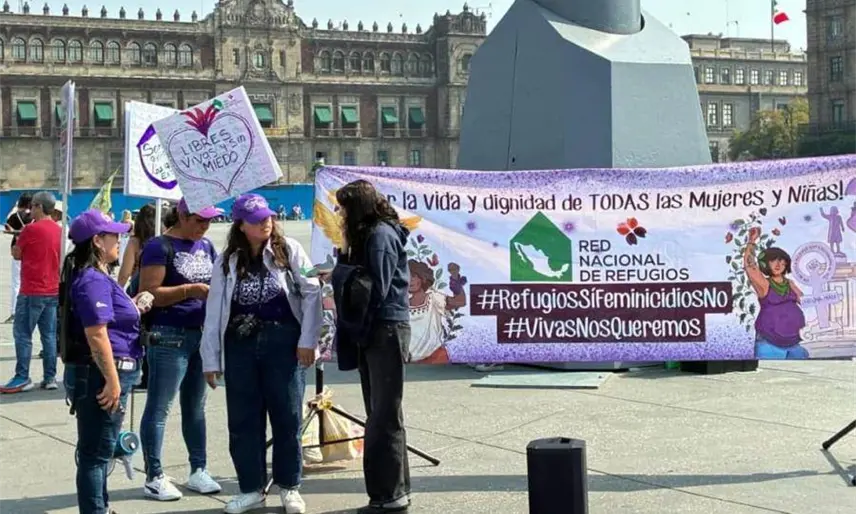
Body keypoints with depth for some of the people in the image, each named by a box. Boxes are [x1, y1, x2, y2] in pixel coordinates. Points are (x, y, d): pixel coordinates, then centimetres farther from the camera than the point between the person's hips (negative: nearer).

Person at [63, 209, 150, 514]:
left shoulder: (96, 276, 14)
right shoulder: (93, 280, -18)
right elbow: (96, 333, -24)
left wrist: (132, 309, 13)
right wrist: (112, 380, -23)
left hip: (103, 374, 11)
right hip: (101, 375, -11)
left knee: (98, 451, 20)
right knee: (96, 452, -2)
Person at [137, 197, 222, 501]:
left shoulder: (206, 246, 12)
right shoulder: (159, 246, -9)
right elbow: (149, 293, -15)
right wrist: (191, 290, -21)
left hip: (202, 335, 7)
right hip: (168, 338, -7)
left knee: (195, 406, 14)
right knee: (159, 408, -1)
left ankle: (198, 471, 22)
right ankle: (154, 478, 5)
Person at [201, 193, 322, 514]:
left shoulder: (289, 251, -1)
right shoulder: (227, 262, 6)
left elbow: (311, 292, -3)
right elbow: (214, 311, 6)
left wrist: (308, 340, -9)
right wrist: (211, 359, 3)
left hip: (283, 342, -2)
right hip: (240, 346, 3)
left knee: (287, 416, 3)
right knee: (243, 420, 7)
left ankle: (289, 487, 17)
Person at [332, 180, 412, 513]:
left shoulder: (380, 234, -12)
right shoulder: (367, 235, 17)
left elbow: (377, 289, -17)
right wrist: (344, 255, -4)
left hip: (386, 330, -10)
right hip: (371, 332, 10)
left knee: (385, 416, -6)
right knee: (379, 414, 13)